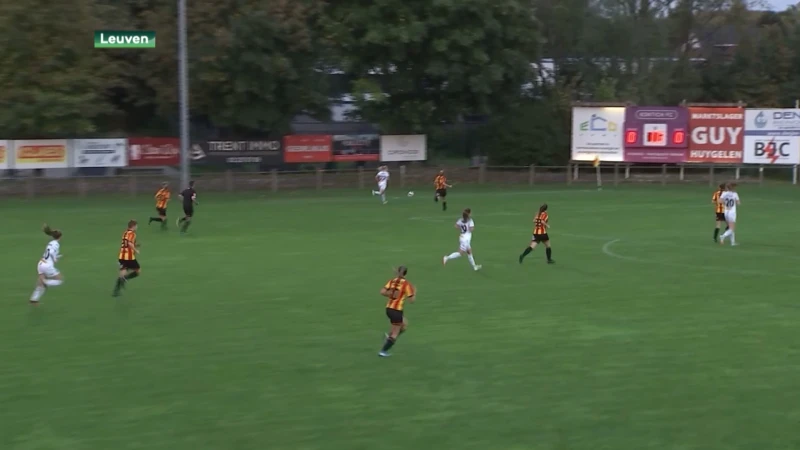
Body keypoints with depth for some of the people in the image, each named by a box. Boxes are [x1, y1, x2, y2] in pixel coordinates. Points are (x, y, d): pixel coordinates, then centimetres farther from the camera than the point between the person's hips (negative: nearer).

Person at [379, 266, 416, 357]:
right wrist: (414, 292, 8)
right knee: (395, 333, 8)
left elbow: (382, 292, -7)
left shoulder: (392, 281, 3)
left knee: (404, 325, 26)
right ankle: (383, 351, 8)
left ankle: (389, 337, 14)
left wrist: (391, 295, 10)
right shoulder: (407, 284, -10)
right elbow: (411, 300, -10)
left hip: (389, 308, 6)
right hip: (397, 310, -6)